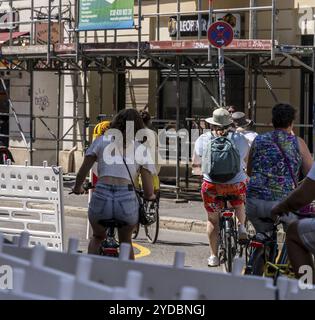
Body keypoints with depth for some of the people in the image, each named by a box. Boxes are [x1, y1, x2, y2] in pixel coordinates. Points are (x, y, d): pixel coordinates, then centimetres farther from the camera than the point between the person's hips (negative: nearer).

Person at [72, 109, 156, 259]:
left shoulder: (101, 140, 14)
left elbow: (82, 173, 10)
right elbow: (149, 193, 9)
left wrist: (77, 188, 30)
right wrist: (151, 196, 32)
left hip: (101, 197, 0)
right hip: (127, 199, 0)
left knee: (97, 237, 31)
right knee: (125, 241, 30)